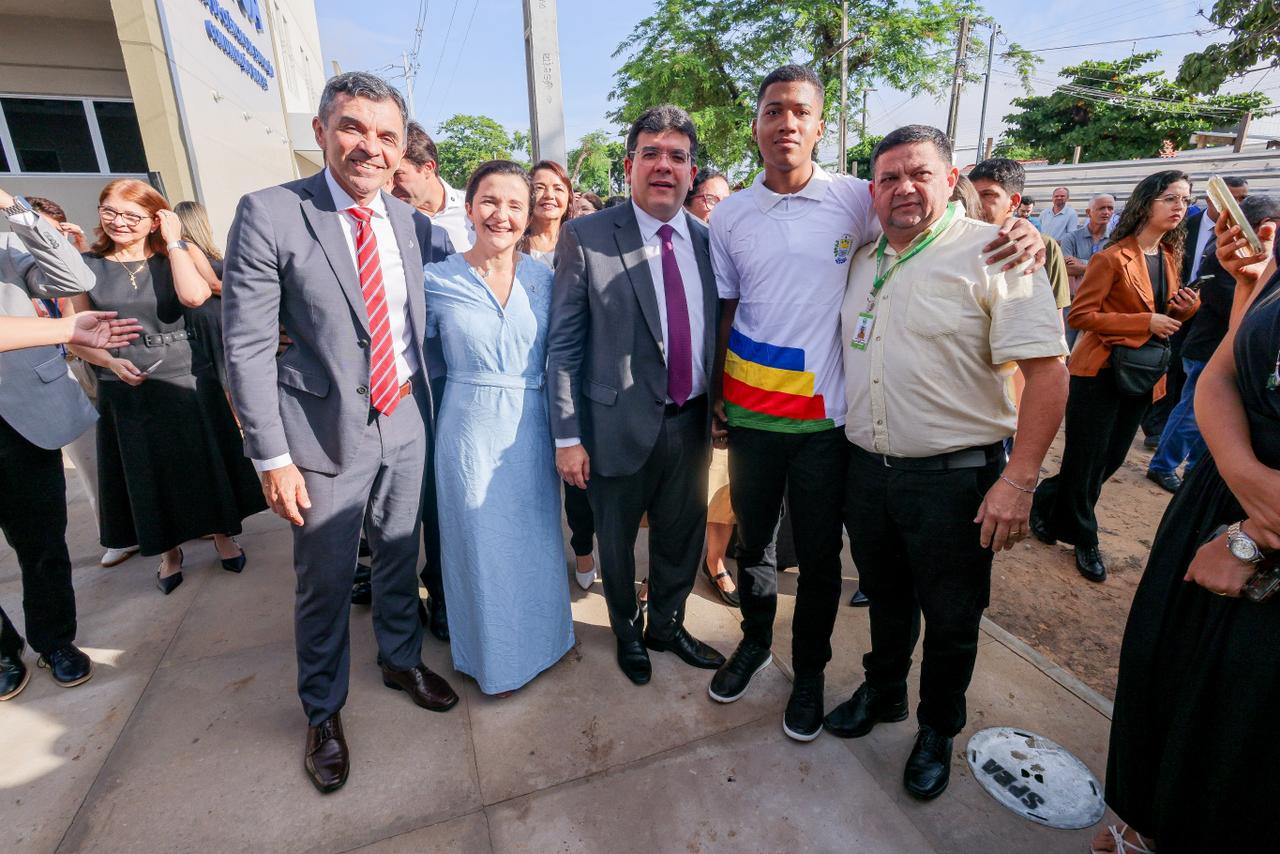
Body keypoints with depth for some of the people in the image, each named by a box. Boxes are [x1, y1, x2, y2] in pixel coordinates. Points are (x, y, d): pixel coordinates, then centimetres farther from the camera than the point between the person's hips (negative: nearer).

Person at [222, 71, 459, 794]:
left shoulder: (413, 223, 2)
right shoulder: (269, 215, -12)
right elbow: (247, 346, -12)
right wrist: (273, 457, -13)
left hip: (406, 421, 4)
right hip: (327, 432, -4)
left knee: (401, 556, 20)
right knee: (325, 582, 11)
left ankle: (402, 659, 45)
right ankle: (324, 711, 35)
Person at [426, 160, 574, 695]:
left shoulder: (543, 278, 0)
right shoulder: (438, 279, -6)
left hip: (532, 430, 2)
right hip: (471, 432, -2)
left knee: (537, 540, 17)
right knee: (481, 545, 11)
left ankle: (540, 638, 42)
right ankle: (491, 656, 36)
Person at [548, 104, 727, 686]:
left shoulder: (706, 240, 3)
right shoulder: (586, 238, -9)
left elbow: (713, 331, 9)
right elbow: (563, 344, -10)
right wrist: (567, 435, -12)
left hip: (692, 421, 4)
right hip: (622, 425, -3)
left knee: (682, 538, 20)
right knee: (616, 541, 17)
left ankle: (666, 626, 47)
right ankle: (627, 633, 45)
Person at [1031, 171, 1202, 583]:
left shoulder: (1169, 258, 11)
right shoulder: (1112, 258, -12)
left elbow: (1164, 316, 20)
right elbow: (1080, 314, -17)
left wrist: (1184, 309, -2)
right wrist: (1146, 322, -20)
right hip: (1100, 373, -8)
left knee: (1111, 459, 13)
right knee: (1087, 460, 2)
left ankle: (1047, 502, 33)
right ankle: (1083, 538, 21)